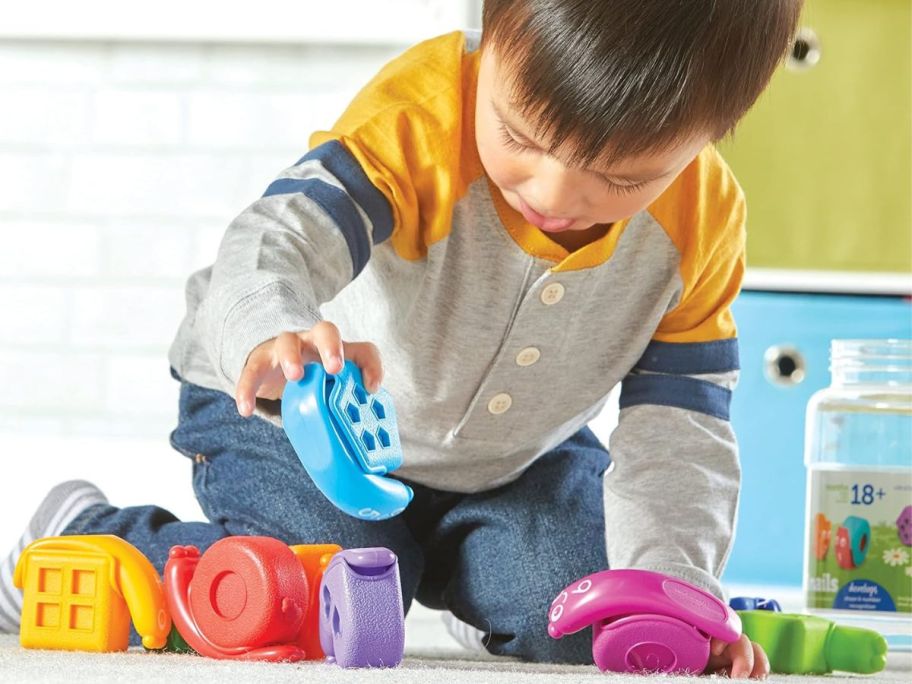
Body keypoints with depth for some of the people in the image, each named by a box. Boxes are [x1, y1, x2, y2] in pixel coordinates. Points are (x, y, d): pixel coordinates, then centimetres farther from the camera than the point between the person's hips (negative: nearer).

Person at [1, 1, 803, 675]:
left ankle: (427, 556, 16)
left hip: (511, 454, 4)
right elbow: (281, 240, -49)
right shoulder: (417, 115, -36)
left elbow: (679, 426, -15)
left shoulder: (703, 223, -21)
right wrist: (269, 339, -74)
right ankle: (81, 537, 3)